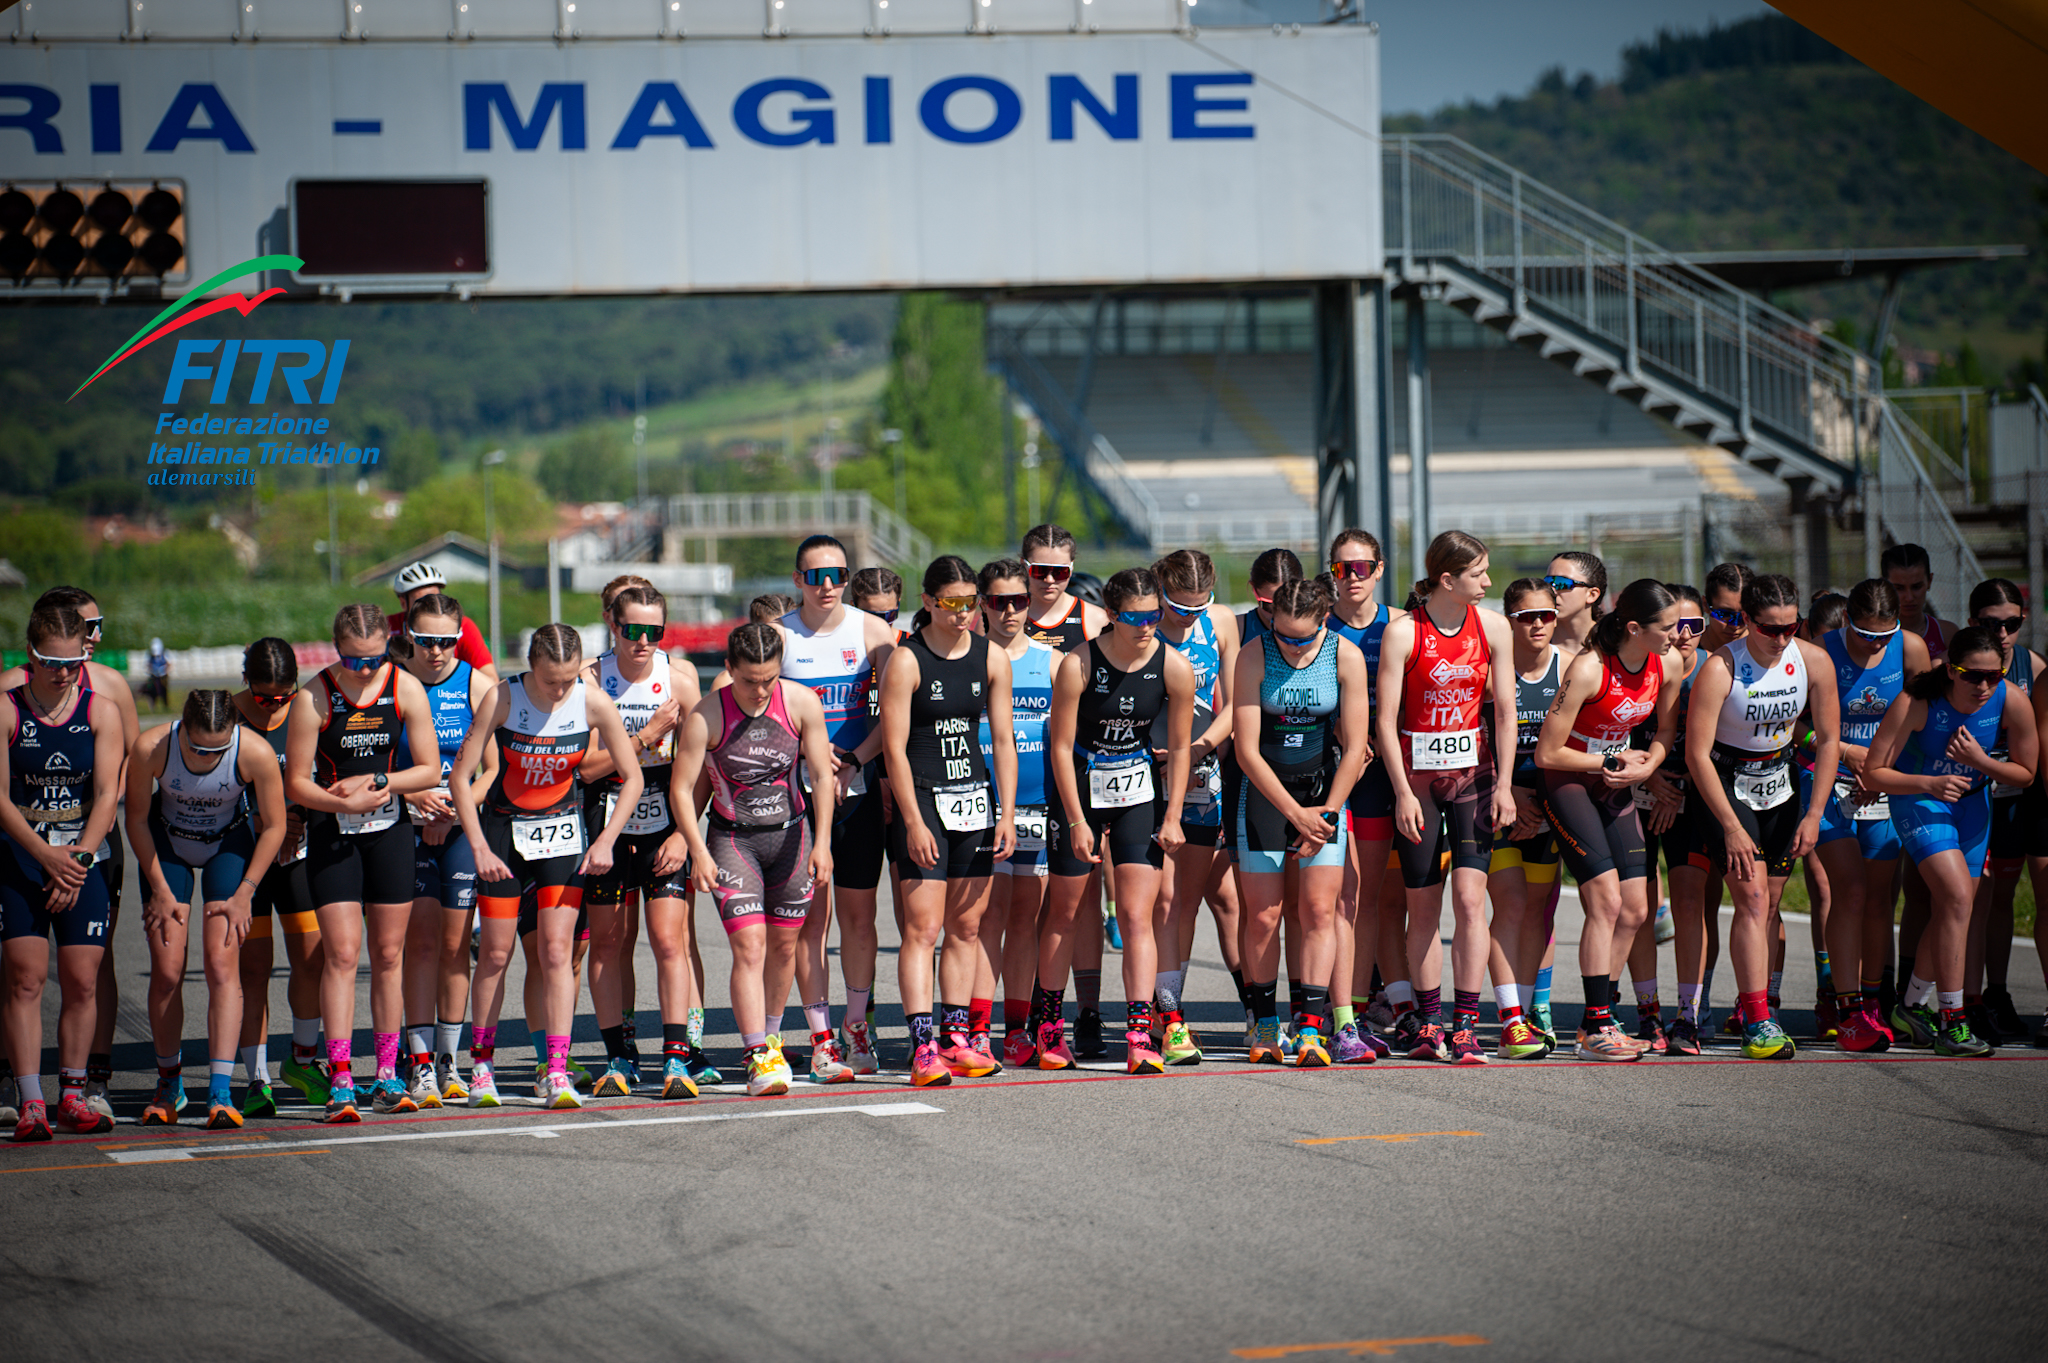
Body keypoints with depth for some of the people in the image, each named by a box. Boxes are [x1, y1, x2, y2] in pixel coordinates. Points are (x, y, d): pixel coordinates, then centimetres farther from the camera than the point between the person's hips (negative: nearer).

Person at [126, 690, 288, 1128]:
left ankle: (220, 1093, -17)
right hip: (166, 844, 1)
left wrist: (244, 894, -14)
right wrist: (160, 890, -8)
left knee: (222, 964, -14)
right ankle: (168, 1085, 13)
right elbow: (137, 819, -10)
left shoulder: (256, 753, -30)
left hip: (229, 845, -1)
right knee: (166, 970, -5)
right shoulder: (150, 749, -29)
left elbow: (273, 826, -13)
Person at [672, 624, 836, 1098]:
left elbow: (822, 775, -4)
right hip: (732, 840, -3)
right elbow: (681, 788, -10)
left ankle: (767, 1036, 31)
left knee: (783, 944, 10)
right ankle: (758, 1057, -15)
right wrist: (698, 852, -16)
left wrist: (822, 842, -11)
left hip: (790, 834, 3)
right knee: (749, 946, -14)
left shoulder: (801, 703, -9)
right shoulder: (706, 716, -15)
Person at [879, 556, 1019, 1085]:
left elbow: (1002, 740, 8)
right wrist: (914, 822, -15)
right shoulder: (906, 661, -8)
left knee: (967, 926, 7)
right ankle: (922, 1046, -15)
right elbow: (894, 748, -10)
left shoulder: (992, 659, 6)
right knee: (922, 926, -10)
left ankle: (956, 1036, 13)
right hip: (923, 799, -5)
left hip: (975, 797, 5)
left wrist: (1007, 814, 1)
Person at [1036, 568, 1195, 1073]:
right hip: (1080, 789, -1)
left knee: (1137, 917, -8)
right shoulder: (1078, 665, -19)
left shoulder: (1174, 668, -13)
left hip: (1140, 793, 1)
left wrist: (1172, 818, -3)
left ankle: (1139, 1037, -12)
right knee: (1064, 912, 10)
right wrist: (1078, 822, -14)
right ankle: (1049, 1028, 23)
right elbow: (1061, 746, -12)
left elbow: (1179, 748, -1)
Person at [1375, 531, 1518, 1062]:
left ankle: (1466, 1025, -8)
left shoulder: (1493, 627, 1)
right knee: (1423, 907, 4)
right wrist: (1403, 793, -11)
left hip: (1473, 770, 2)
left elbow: (1505, 711, 5)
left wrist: (1504, 785, -1)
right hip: (1416, 774, -2)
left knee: (1469, 897, -9)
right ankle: (1426, 1021, 16)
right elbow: (1385, 721, -7)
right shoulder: (1403, 633, -9)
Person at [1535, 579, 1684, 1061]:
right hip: (1568, 783, -7)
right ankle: (1596, 1028, -12)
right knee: (1606, 901, -16)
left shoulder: (1665, 669, -6)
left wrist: (1647, 766, -6)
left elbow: (1666, 731, 14)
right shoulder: (1588, 670, -25)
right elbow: (1547, 753, -21)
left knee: (1634, 910, 2)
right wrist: (1613, 761, -13)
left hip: (1616, 788, 7)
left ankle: (1597, 1022, 13)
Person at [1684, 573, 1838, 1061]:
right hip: (1725, 786, -4)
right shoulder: (1720, 668, -23)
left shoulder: (1813, 661, -11)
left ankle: (1751, 1003, 17)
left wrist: (1814, 814, -5)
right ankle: (1757, 1022, -19)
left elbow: (1828, 740, -1)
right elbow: (1697, 754, -21)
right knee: (1752, 900, -15)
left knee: (1768, 904, 4)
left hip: (1779, 786, 5)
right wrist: (1732, 828, -21)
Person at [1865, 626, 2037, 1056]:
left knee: (1952, 909, 11)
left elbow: (2026, 774, -6)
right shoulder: (1917, 702, -29)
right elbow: (1873, 773, -23)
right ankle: (1951, 1021, -18)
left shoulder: (2012, 701, -21)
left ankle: (1912, 1006, 33)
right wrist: (1930, 784, -37)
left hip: (1972, 802, 5)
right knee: (1957, 897, -22)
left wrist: (1980, 761, -24)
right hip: (1918, 798, -5)